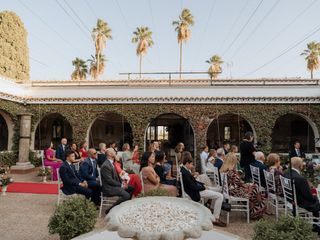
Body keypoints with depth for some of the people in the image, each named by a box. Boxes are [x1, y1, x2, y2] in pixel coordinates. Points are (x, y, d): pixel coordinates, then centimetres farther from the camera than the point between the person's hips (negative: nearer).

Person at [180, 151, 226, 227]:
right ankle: (215, 219, -5)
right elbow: (193, 187, -24)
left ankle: (212, 210, 35)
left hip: (197, 189, 11)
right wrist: (203, 187, -9)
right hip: (195, 193, -11)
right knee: (220, 196, -10)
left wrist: (202, 184, 1)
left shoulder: (184, 170, 5)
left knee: (216, 193, 25)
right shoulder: (185, 173, -27)